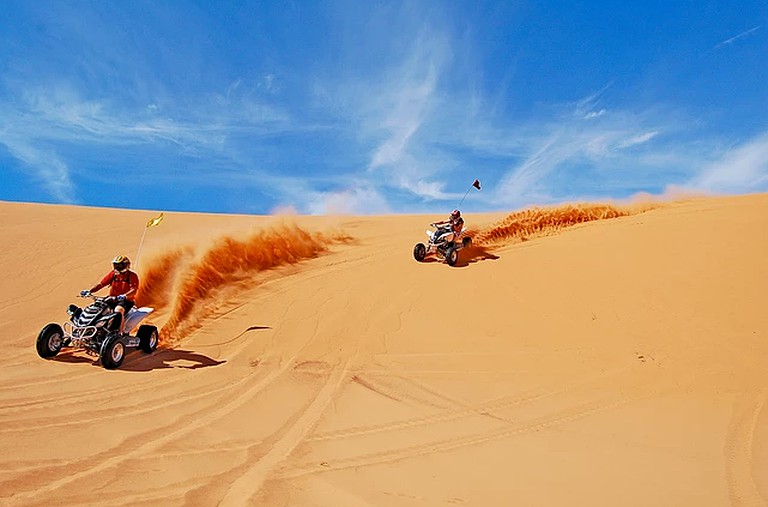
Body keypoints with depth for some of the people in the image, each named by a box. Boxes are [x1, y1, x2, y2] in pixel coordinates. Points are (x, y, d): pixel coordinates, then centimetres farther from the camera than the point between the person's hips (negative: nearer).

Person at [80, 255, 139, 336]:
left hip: (126, 301, -6)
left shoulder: (132, 275, -6)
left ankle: (120, 333, -32)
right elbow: (101, 284, 7)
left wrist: (124, 296, -38)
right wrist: (89, 290, -9)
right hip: (112, 300, 6)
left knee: (118, 311, -37)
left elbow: (134, 290, -18)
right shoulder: (113, 273, 10)